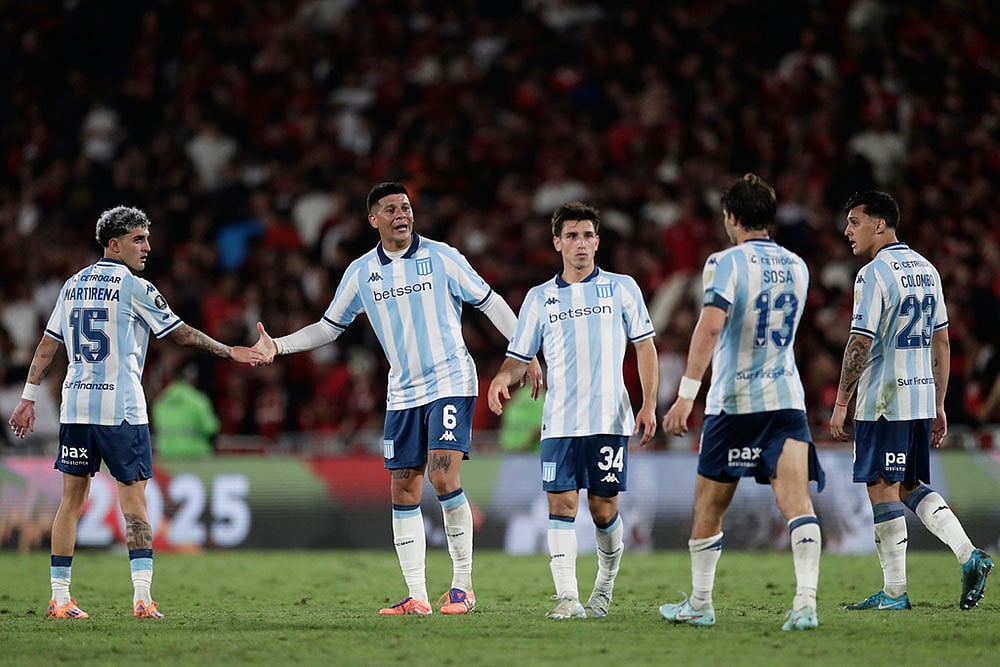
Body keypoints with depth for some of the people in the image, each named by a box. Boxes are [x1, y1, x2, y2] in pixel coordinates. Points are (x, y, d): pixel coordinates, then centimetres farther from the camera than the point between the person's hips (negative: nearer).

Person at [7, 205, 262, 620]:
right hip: (121, 409, -5)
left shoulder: (73, 285, 12)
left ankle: (59, 598, 8)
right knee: (134, 501, -2)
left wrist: (28, 399, 19)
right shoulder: (134, 287, -5)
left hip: (76, 407, 5)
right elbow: (182, 335, 1)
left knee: (72, 500, 9)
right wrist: (230, 352, 13)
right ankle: (142, 598, -10)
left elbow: (47, 346, 15)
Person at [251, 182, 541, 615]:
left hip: (451, 383, -4)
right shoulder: (361, 272, 5)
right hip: (402, 394, 4)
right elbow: (329, 327, 15)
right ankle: (417, 597, 6)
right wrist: (277, 346, 3)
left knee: (444, 478, -17)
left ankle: (462, 587, -7)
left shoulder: (441, 257, -4)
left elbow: (491, 303, 2)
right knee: (404, 492, 1)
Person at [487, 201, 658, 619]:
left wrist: (649, 405, 0)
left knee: (603, 509, 1)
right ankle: (567, 597, -14)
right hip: (560, 423, 1)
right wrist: (503, 378, -11)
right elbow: (520, 357, 12)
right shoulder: (539, 298, 11)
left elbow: (645, 346, 8)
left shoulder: (621, 287, 7)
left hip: (610, 419, -1)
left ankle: (606, 585, 24)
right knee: (561, 503, -10)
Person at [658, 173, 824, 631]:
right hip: (787, 399, 3)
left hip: (733, 402, -3)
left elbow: (711, 325, -21)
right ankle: (806, 601, -25)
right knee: (796, 500, -9)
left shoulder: (727, 262, -8)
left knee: (709, 507, 12)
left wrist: (687, 394, -22)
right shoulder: (797, 267, 10)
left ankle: (700, 605, 23)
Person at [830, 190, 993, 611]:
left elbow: (860, 344, -17)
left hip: (883, 401, -8)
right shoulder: (926, 269, 13)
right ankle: (969, 555, 0)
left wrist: (840, 405, -13)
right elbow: (942, 342, 16)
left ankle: (894, 591, -1)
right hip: (921, 397, 8)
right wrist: (939, 406, 19)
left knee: (882, 489, -2)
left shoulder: (874, 274, -12)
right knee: (911, 486, 16)